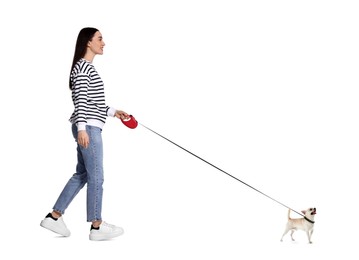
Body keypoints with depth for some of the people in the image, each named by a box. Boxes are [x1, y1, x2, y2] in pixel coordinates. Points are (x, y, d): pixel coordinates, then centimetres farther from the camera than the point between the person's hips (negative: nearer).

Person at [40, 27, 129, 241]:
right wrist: (82, 128, -22)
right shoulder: (82, 66, -11)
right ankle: (97, 226, 7)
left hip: (89, 128, 10)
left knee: (82, 174, 13)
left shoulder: (88, 67, 19)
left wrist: (113, 112, 23)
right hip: (88, 128, -10)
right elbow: (81, 100, -18)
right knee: (96, 177, -2)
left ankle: (54, 217, 19)